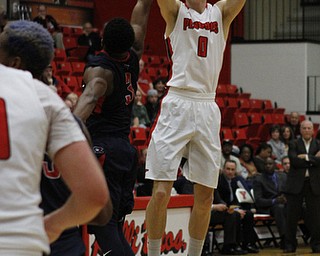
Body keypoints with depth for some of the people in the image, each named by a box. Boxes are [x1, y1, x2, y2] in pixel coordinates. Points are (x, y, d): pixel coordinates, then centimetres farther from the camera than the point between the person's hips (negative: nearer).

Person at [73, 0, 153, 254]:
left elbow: (90, 97, -35)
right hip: (126, 148, 7)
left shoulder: (100, 69, -13)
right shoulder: (133, 56, 4)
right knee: (115, 226, 12)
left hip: (101, 149, -7)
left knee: (103, 225, -9)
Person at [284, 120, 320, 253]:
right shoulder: (294, 145, 5)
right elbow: (294, 161, -12)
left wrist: (306, 157, -13)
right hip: (296, 183, -1)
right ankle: (290, 244, 8)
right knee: (292, 216, 1)